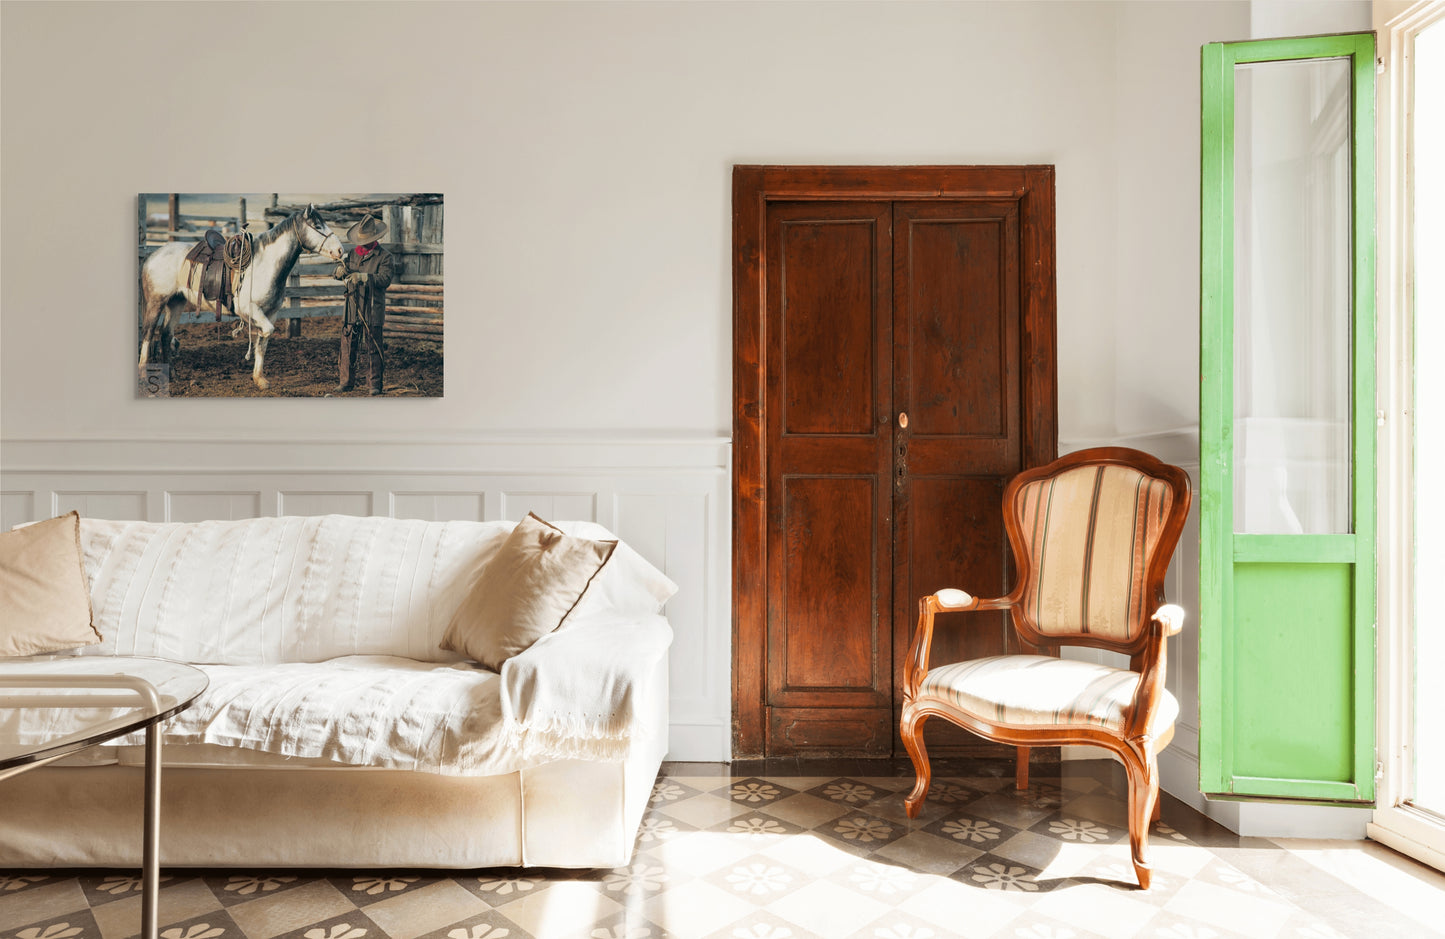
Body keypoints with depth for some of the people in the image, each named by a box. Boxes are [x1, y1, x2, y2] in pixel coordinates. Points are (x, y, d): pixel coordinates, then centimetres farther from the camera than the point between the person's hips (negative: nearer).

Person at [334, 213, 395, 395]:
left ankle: (375, 383, 5)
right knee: (348, 346, 5)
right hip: (352, 309, 4)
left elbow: (385, 279, -14)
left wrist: (363, 277, -27)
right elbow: (338, 273, 9)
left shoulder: (384, 256, -1)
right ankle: (346, 382, 14)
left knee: (373, 348, -2)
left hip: (372, 311, -4)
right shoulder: (353, 253, 13)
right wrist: (340, 270, -15)